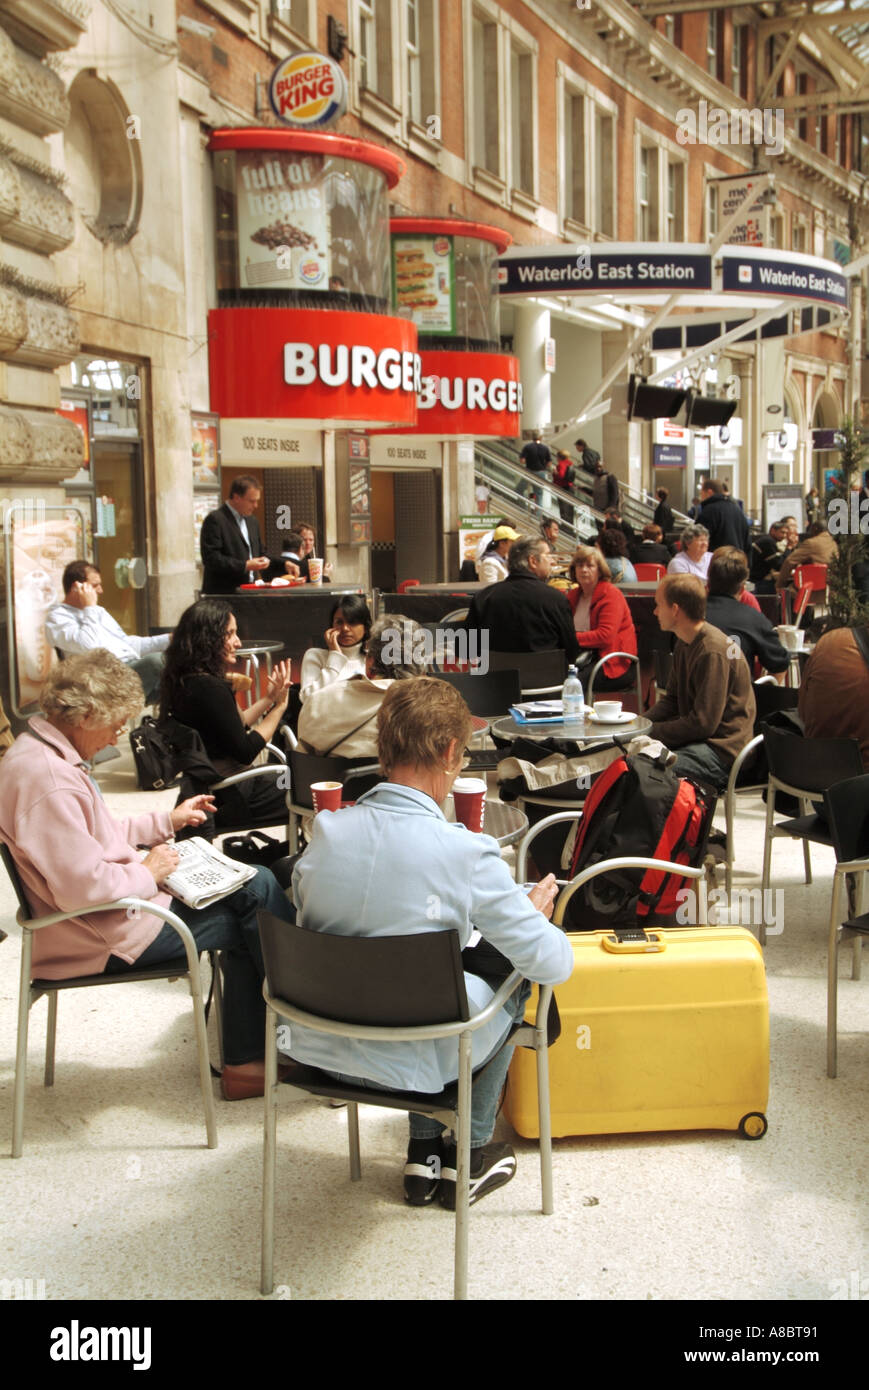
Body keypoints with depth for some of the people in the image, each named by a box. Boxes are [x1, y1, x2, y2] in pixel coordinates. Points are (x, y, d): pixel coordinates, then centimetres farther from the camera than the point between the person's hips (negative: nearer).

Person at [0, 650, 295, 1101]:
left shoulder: (41, 750, 9)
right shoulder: (47, 779, -26)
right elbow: (82, 887, -31)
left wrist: (167, 821, 17)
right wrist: (148, 874, -14)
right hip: (105, 938, -11)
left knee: (255, 884, 6)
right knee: (257, 892, -8)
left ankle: (245, 1063, 10)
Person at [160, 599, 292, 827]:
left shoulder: (184, 679, 6)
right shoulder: (209, 687, -24)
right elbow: (245, 752, -19)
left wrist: (269, 698, 9)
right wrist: (279, 705, -12)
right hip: (227, 798, -10)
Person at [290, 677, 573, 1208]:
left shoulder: (326, 831, -10)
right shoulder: (467, 853, -23)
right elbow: (554, 963, -16)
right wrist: (538, 911, 8)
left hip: (318, 1048, 5)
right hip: (410, 1064, -4)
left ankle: (424, 1150, 35)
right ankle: (470, 1156, 36)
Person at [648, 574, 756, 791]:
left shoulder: (713, 651, -20)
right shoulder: (684, 643, 13)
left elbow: (703, 723, -21)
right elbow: (671, 700, 18)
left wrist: (650, 731, -14)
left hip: (723, 751, -10)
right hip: (695, 739, 10)